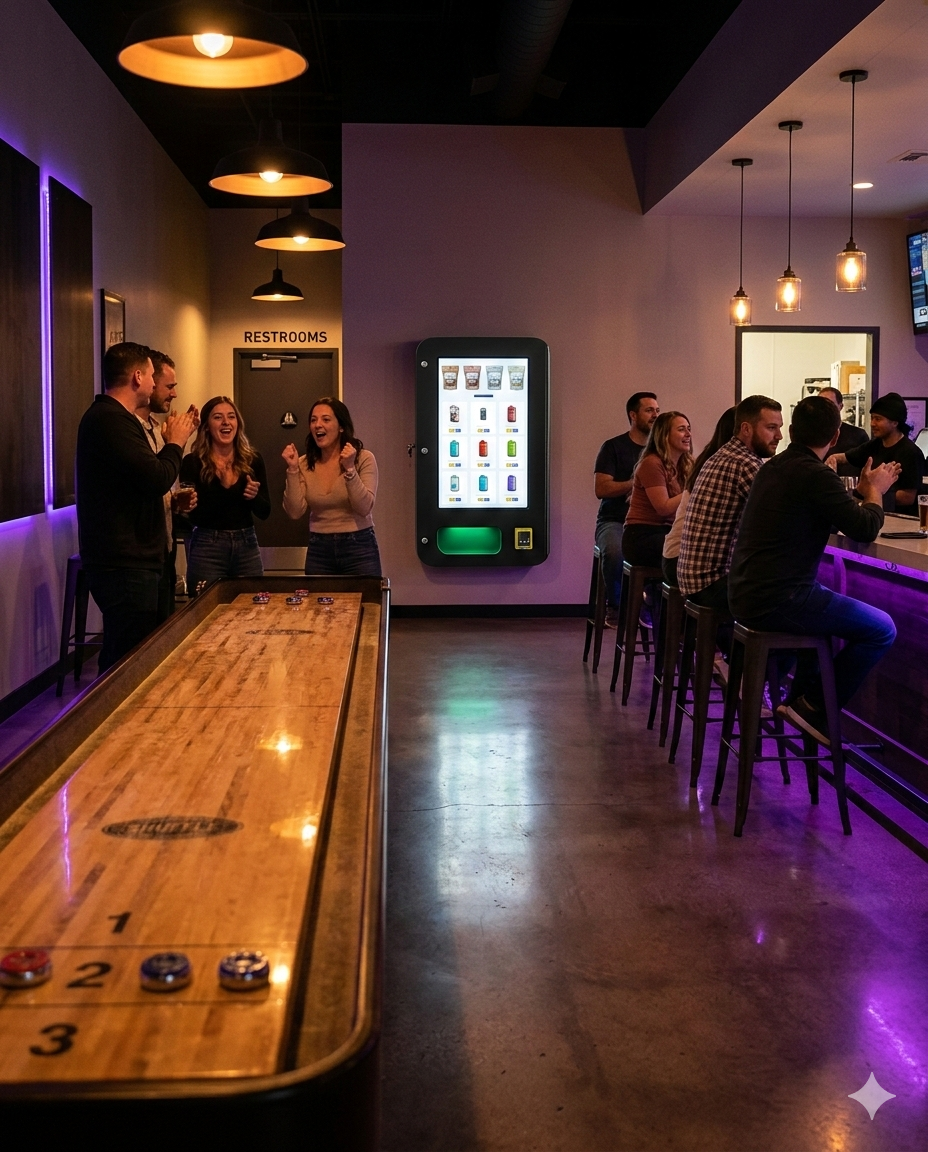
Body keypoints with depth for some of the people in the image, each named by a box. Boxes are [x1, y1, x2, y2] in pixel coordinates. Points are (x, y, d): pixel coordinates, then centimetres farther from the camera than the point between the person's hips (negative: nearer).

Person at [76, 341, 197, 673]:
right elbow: (157, 478, -24)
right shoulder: (111, 419, -16)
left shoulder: (110, 416, 18)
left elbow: (143, 473, 24)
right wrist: (175, 443, -6)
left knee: (122, 659, 15)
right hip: (125, 564, -11)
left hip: (126, 561, 11)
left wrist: (172, 442, 15)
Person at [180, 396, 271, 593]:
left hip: (247, 547, 3)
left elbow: (264, 512, 9)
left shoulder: (253, 460, 5)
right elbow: (194, 517, -11)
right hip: (207, 548, -3)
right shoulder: (193, 462, -5)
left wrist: (254, 496, -12)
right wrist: (222, 487, -22)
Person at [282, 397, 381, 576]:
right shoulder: (305, 464, 2)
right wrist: (292, 469, -12)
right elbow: (295, 512, -6)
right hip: (318, 550, 3)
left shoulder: (364, 458, -6)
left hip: (359, 548, -2)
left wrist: (349, 468, -23)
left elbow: (364, 508, -15)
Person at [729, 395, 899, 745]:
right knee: (881, 629, 1)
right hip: (778, 603, -10)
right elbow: (865, 529, -14)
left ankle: (800, 697, 32)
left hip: (745, 595, 10)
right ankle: (815, 708, 5)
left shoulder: (773, 467, 13)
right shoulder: (815, 475, -16)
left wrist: (862, 491, 28)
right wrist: (875, 491, 5)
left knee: (827, 605, 36)